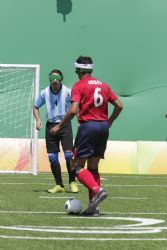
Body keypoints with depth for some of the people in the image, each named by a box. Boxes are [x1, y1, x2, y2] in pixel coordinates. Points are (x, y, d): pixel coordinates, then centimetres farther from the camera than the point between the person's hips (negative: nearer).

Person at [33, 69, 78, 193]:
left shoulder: (68, 92, -7)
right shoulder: (45, 93, 1)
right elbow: (36, 107, 14)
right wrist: (38, 119, -2)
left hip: (65, 125, -3)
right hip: (50, 126, 3)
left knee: (69, 155, -13)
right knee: (52, 157, 1)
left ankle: (72, 182, 3)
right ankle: (59, 185, 9)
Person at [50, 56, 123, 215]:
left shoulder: (79, 86, -4)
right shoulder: (103, 85, 14)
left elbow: (73, 111, -15)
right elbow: (119, 106, 12)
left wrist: (59, 126, -4)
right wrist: (109, 122, 25)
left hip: (87, 125, -6)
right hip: (103, 127, 6)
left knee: (77, 165, -1)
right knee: (93, 167, 12)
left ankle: (97, 190, -24)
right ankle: (92, 207, 7)